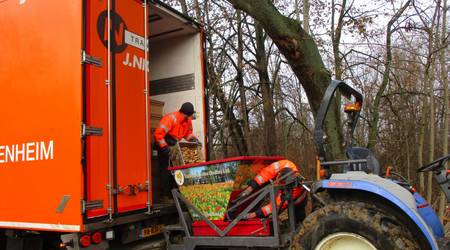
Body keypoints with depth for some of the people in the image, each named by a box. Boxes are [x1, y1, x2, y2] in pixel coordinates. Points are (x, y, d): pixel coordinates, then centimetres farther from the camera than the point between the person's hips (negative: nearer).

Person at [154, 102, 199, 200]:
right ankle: (165, 194, -1)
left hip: (174, 145, 8)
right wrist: (165, 147, -31)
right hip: (164, 145, -7)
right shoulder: (171, 119, -29)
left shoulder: (188, 120, -5)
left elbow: (188, 133, 10)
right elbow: (158, 134, -31)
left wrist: (194, 139, -10)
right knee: (165, 169, -7)